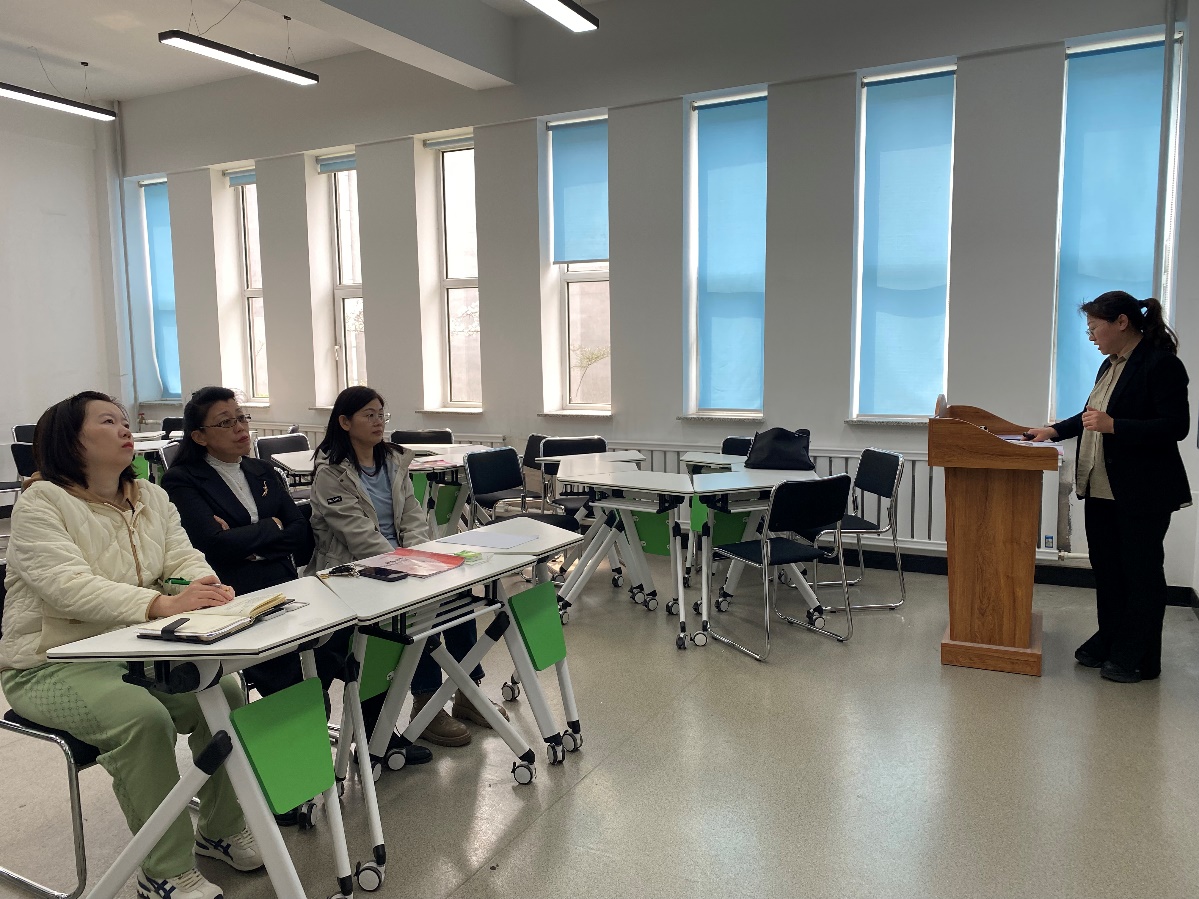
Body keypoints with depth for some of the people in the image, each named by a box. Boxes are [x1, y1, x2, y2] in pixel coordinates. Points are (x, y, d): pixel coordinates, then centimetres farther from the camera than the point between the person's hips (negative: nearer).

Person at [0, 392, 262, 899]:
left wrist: (206, 590, -26)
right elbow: (70, 586, -27)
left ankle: (221, 830, 5)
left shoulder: (152, 499, 9)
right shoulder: (41, 502, -11)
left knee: (224, 692, -16)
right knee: (142, 717, -30)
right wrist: (164, 604, -41)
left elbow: (184, 560, 0)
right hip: (52, 664, -5)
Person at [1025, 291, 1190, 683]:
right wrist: (1054, 430, 14)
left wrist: (1113, 426, -26)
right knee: (1106, 567, 16)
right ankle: (1109, 640, 31)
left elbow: (1176, 426, -20)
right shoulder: (1111, 364, 11)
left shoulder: (1161, 364, -15)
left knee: (1141, 572, 4)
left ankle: (1137, 658, 16)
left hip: (1142, 493, -8)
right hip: (1102, 488, 9)